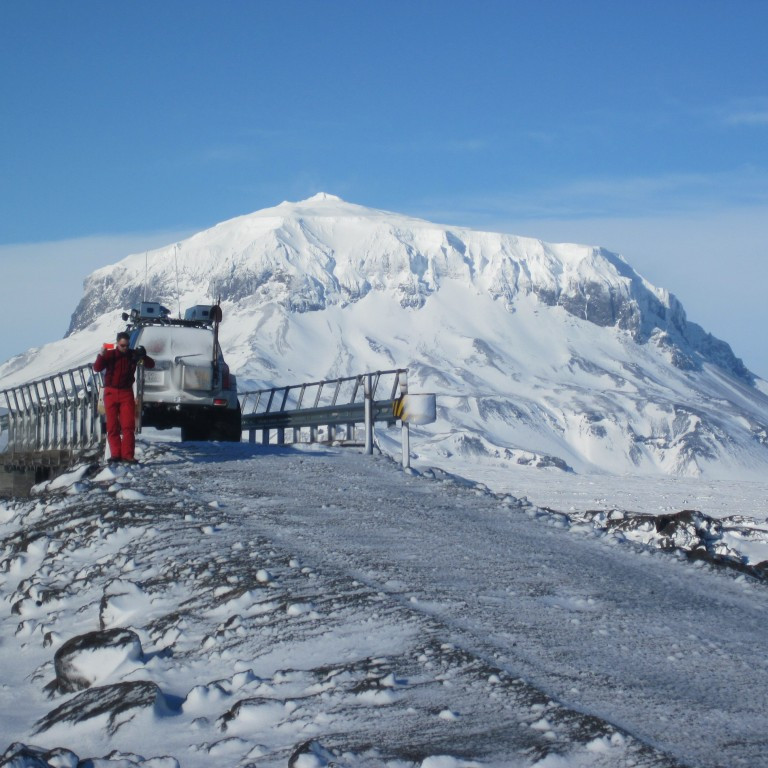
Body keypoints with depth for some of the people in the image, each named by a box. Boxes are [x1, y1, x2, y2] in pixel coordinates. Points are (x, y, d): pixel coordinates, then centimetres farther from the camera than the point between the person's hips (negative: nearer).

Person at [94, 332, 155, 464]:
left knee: (128, 425, -6)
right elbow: (97, 368, -11)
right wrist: (101, 356, -29)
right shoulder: (109, 355, -1)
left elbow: (151, 365, 1)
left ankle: (127, 455, -7)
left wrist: (143, 356, -20)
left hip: (126, 393, 0)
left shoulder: (132, 354, 2)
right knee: (112, 426, 1)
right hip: (111, 392, 0)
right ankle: (115, 454, 6)